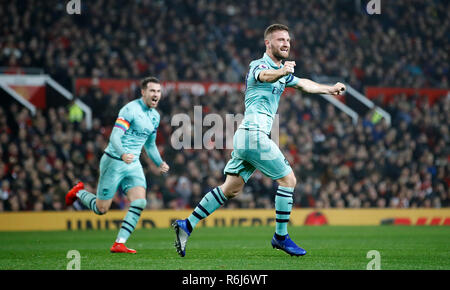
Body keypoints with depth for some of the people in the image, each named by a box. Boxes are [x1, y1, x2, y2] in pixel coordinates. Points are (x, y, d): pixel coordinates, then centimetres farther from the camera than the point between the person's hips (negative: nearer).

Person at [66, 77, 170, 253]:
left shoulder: (155, 116, 11)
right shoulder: (130, 109, -16)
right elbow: (115, 136, -24)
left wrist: (160, 163, 9)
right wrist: (123, 154, -42)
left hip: (133, 164, 7)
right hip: (114, 161, -7)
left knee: (140, 202, -15)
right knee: (101, 209, 1)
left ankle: (119, 244, -11)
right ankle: (79, 193, 33)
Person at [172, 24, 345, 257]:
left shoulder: (281, 70, 22)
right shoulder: (259, 65, -8)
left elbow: (303, 84, 40)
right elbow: (265, 76, -34)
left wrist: (329, 89, 40)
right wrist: (282, 72, -55)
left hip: (245, 136, 10)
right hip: (253, 134, -10)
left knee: (231, 189, 7)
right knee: (288, 179, -4)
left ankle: (187, 224, 6)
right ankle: (281, 237, 2)